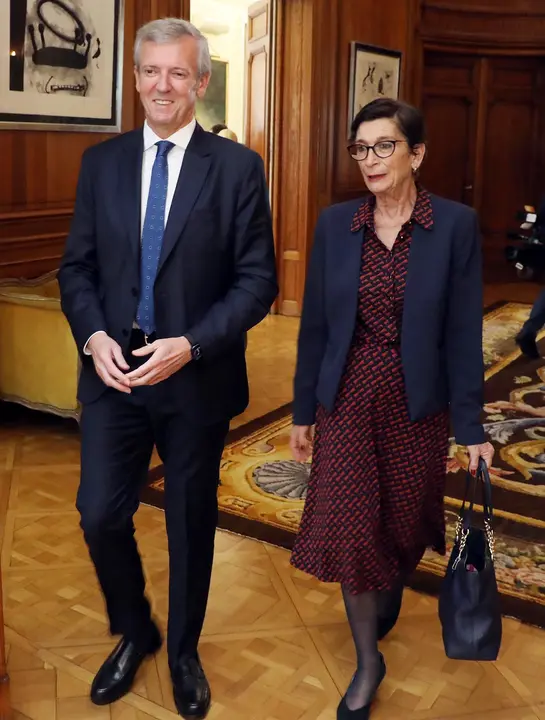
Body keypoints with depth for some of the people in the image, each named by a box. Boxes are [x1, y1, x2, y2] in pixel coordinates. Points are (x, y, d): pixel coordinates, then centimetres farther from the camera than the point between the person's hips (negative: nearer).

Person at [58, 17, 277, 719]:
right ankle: (133, 633, 34)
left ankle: (183, 652, 38)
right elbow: (76, 265, 7)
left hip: (196, 376, -2)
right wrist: (93, 336, -11)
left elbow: (257, 280, -7)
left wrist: (190, 344, -19)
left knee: (192, 525, 12)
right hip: (113, 372, 2)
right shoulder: (101, 161, 5)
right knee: (101, 516, 3)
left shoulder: (237, 167, -5)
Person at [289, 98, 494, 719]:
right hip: (347, 396, 1)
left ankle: (389, 597, 51)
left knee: (404, 519, 16)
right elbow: (315, 325, 2)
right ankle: (367, 661, 24)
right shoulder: (335, 224, -2)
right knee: (348, 527, 2)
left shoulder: (455, 225, -8)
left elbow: (464, 334, -7)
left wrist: (470, 428, -7)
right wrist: (302, 412, 5)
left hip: (417, 401, -1)